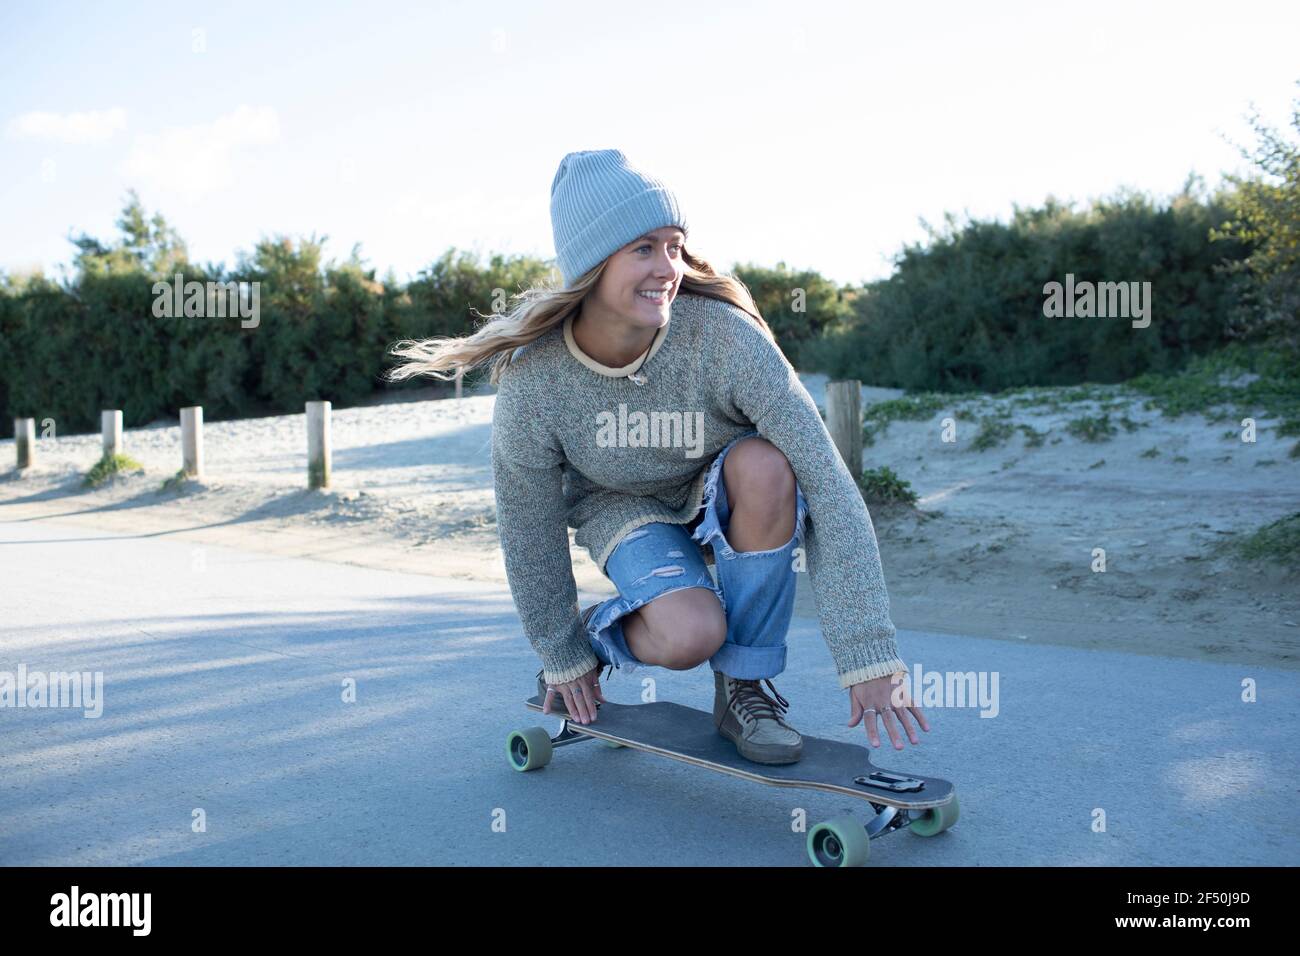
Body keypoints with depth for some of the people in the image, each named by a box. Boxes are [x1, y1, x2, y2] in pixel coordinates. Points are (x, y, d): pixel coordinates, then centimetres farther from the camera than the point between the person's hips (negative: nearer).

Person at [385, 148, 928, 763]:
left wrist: (869, 658, -36)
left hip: (719, 499, 1)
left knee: (764, 463, -35)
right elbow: (529, 532, -12)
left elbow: (829, 485, -33)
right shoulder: (531, 380, -28)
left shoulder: (725, 336, -32)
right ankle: (596, 639, 8)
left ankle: (744, 684, -13)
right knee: (690, 634, -30)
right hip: (622, 508, -1)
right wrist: (565, 657, 1)